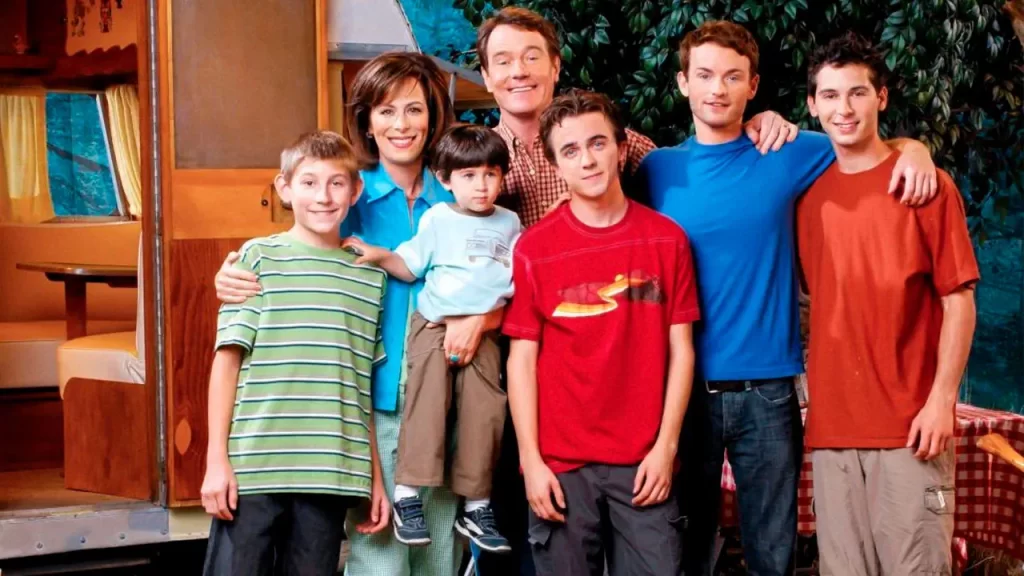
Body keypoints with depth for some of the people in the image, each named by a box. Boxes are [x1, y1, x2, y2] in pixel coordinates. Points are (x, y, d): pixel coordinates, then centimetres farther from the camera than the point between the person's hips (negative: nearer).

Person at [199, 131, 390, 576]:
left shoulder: (370, 277, 11)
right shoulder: (258, 258, 2)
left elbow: (365, 390, 15)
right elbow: (227, 358, 1)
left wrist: (376, 479, 14)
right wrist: (217, 459, -5)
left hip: (332, 473, 3)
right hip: (254, 467, -3)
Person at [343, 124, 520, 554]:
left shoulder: (509, 223, 12)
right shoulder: (437, 219, 2)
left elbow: (519, 280, 19)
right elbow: (410, 267, 3)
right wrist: (379, 256, -12)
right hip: (434, 324, -3)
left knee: (485, 412, -2)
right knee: (427, 401, -14)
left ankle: (476, 506, 6)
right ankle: (408, 494, -11)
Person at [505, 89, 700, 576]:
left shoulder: (667, 239, 4)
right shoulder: (533, 249, 0)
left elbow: (680, 349, 4)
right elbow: (522, 358, 0)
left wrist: (666, 446, -3)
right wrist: (530, 460, -6)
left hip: (644, 462, 1)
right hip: (560, 463, -1)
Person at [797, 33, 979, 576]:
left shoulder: (926, 184, -1)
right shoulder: (807, 191, 9)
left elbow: (959, 301, -3)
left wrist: (942, 398, -11)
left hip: (910, 425, -3)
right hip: (831, 426, 4)